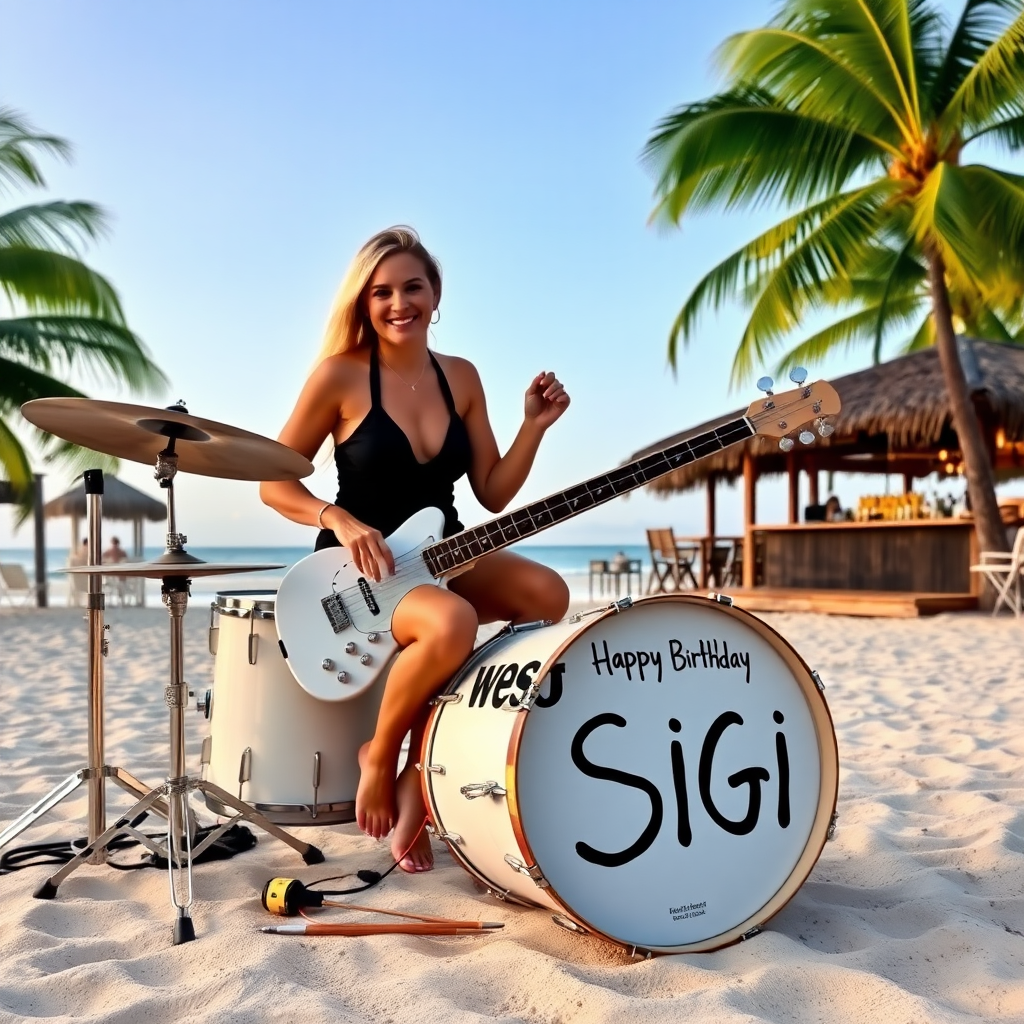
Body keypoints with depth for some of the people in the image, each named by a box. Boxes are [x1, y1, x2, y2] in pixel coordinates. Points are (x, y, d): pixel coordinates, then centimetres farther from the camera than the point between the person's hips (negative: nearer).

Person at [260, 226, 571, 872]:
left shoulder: (461, 377, 6)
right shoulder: (340, 375, -8)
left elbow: (493, 493, 6)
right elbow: (275, 482, -5)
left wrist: (535, 425, -7)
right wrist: (340, 520, -22)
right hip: (361, 565, -6)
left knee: (547, 594, -21)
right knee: (452, 624, -37)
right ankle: (381, 755, -4)